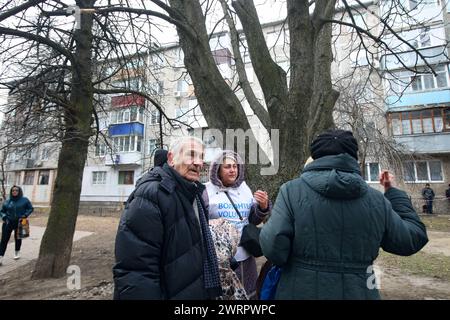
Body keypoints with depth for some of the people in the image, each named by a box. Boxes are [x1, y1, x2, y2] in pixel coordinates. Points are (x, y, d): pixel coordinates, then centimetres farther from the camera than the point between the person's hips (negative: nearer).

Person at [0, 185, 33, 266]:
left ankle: (17, 252, 34)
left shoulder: (24, 200, -2)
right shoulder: (7, 201, 3)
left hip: (19, 222, -1)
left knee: (18, 238, 13)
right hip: (8, 223, 1)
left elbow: (30, 208, 2)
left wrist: (25, 215, -12)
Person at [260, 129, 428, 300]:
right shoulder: (376, 199, -5)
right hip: (359, 292, 3)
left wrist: (266, 229, 1)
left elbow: (273, 248, -21)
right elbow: (414, 238, 9)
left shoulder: (292, 190, -16)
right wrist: (393, 192, 16)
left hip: (302, 291, -2)